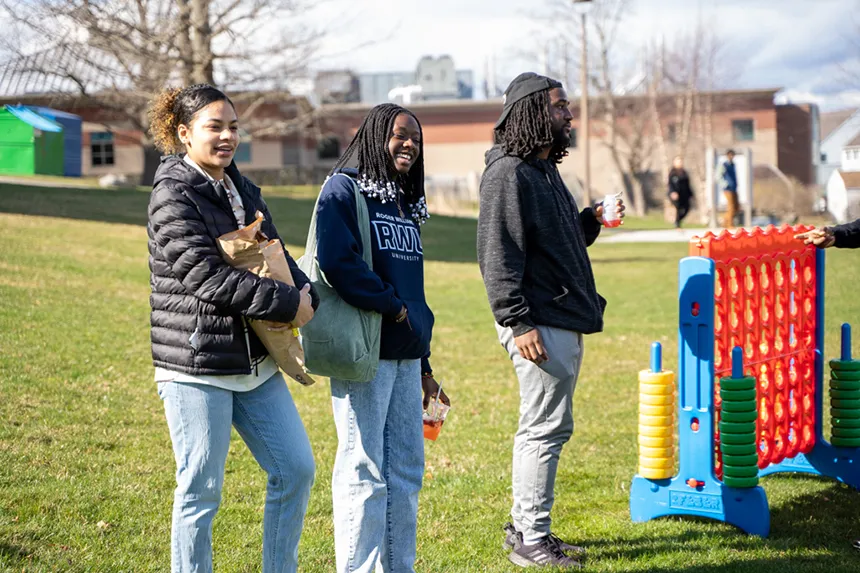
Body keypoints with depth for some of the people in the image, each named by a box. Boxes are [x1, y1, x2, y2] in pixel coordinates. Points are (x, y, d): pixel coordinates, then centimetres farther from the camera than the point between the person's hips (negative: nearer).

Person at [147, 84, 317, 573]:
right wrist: (287, 303, -17)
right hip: (197, 367, -8)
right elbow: (205, 277, -20)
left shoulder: (242, 189, 13)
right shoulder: (174, 196, -11)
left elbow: (276, 254, 20)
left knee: (296, 469, 10)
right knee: (201, 490, 0)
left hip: (255, 362, 8)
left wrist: (306, 292, -2)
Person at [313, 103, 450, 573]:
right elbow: (336, 262, -20)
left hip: (405, 356, 8)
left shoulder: (405, 204, 19)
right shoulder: (343, 190, -5)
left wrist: (424, 366, 21)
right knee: (364, 471, -5)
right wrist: (392, 306, -14)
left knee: (406, 470, 10)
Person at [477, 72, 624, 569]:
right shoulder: (508, 173, -13)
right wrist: (518, 323, -22)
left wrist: (593, 219, 8)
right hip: (540, 325, -10)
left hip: (565, 321, 10)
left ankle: (525, 526, 24)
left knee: (544, 427, 15)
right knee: (548, 427, -6)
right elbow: (498, 255, -18)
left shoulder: (545, 169, 18)